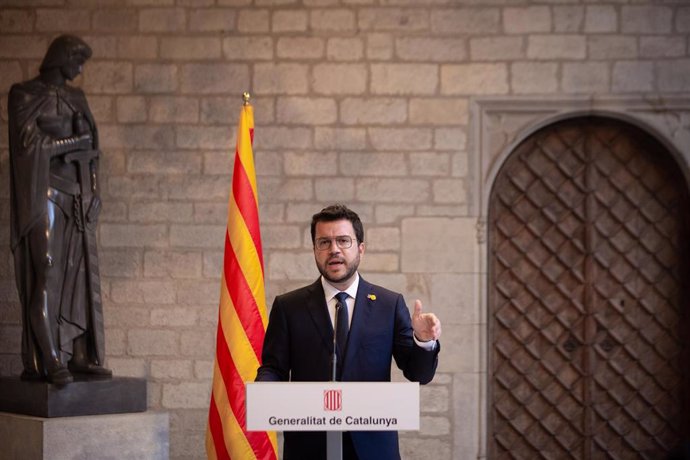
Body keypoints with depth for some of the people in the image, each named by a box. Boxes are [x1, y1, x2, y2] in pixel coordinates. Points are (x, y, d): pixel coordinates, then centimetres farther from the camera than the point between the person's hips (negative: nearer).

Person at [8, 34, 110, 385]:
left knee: (82, 274, 0)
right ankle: (48, 360, -13)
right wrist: (75, 142, -3)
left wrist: (93, 192, 8)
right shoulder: (26, 95, 0)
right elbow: (28, 142, -10)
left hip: (78, 195, 6)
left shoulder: (76, 98, 19)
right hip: (46, 193, -6)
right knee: (48, 274, -11)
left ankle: (81, 355, 2)